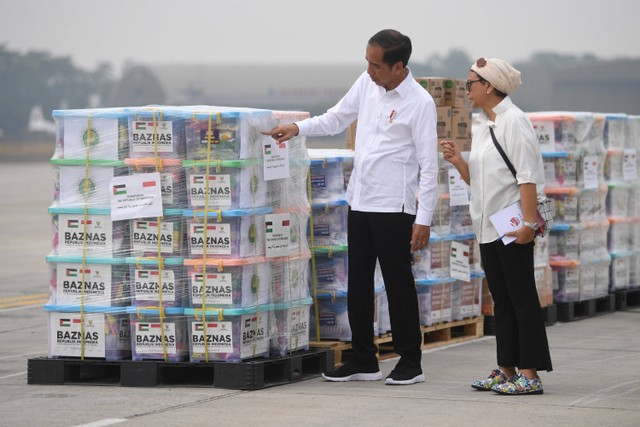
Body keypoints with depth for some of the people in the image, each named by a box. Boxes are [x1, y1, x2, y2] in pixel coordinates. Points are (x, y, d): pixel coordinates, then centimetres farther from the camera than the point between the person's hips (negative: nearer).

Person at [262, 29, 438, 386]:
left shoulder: (420, 103, -14)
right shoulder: (367, 84, 5)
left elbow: (429, 165, -13)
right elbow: (336, 119, 19)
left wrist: (424, 219, -16)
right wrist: (298, 128, 3)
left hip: (394, 207, -7)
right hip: (360, 202, 7)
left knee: (399, 286, 0)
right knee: (358, 285, 12)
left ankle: (411, 363, 11)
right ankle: (364, 361, 21)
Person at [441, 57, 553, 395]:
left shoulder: (514, 122, -12)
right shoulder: (483, 126, 15)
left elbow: (527, 176, -17)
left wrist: (528, 222, -22)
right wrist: (458, 161, 2)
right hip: (488, 227, 9)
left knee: (522, 298, -6)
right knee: (501, 300, 11)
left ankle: (529, 375, -4)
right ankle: (506, 369, 16)